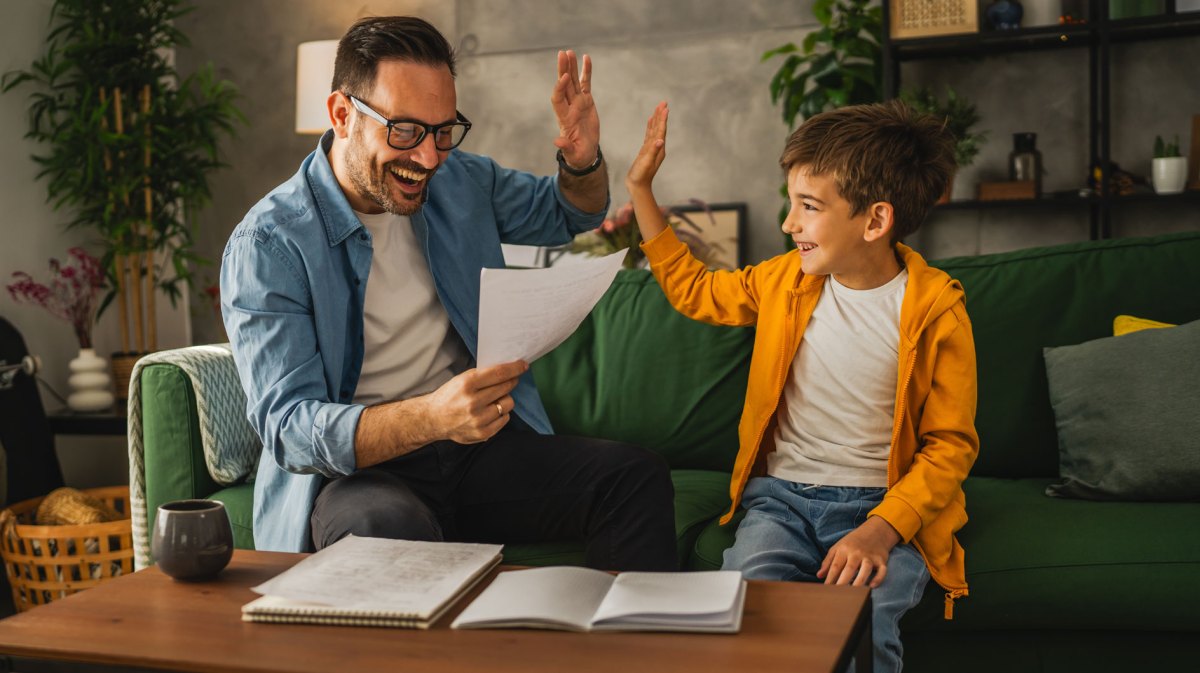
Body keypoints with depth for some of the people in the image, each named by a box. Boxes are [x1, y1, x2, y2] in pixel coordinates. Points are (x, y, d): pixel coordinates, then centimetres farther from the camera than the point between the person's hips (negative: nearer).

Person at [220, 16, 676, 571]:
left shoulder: (459, 181, 8)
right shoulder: (268, 244, -11)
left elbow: (568, 214, 26)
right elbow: (286, 426, -20)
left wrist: (582, 163, 0)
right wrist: (429, 418, -38)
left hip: (482, 448, 5)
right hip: (353, 468, -5)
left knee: (637, 477, -17)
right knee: (390, 526, -40)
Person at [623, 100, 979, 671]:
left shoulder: (935, 310, -7)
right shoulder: (786, 279, 6)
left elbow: (950, 445, -5)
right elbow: (693, 291, 24)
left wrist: (881, 529, -20)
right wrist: (640, 190, 20)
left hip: (884, 506, -3)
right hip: (781, 495, 3)